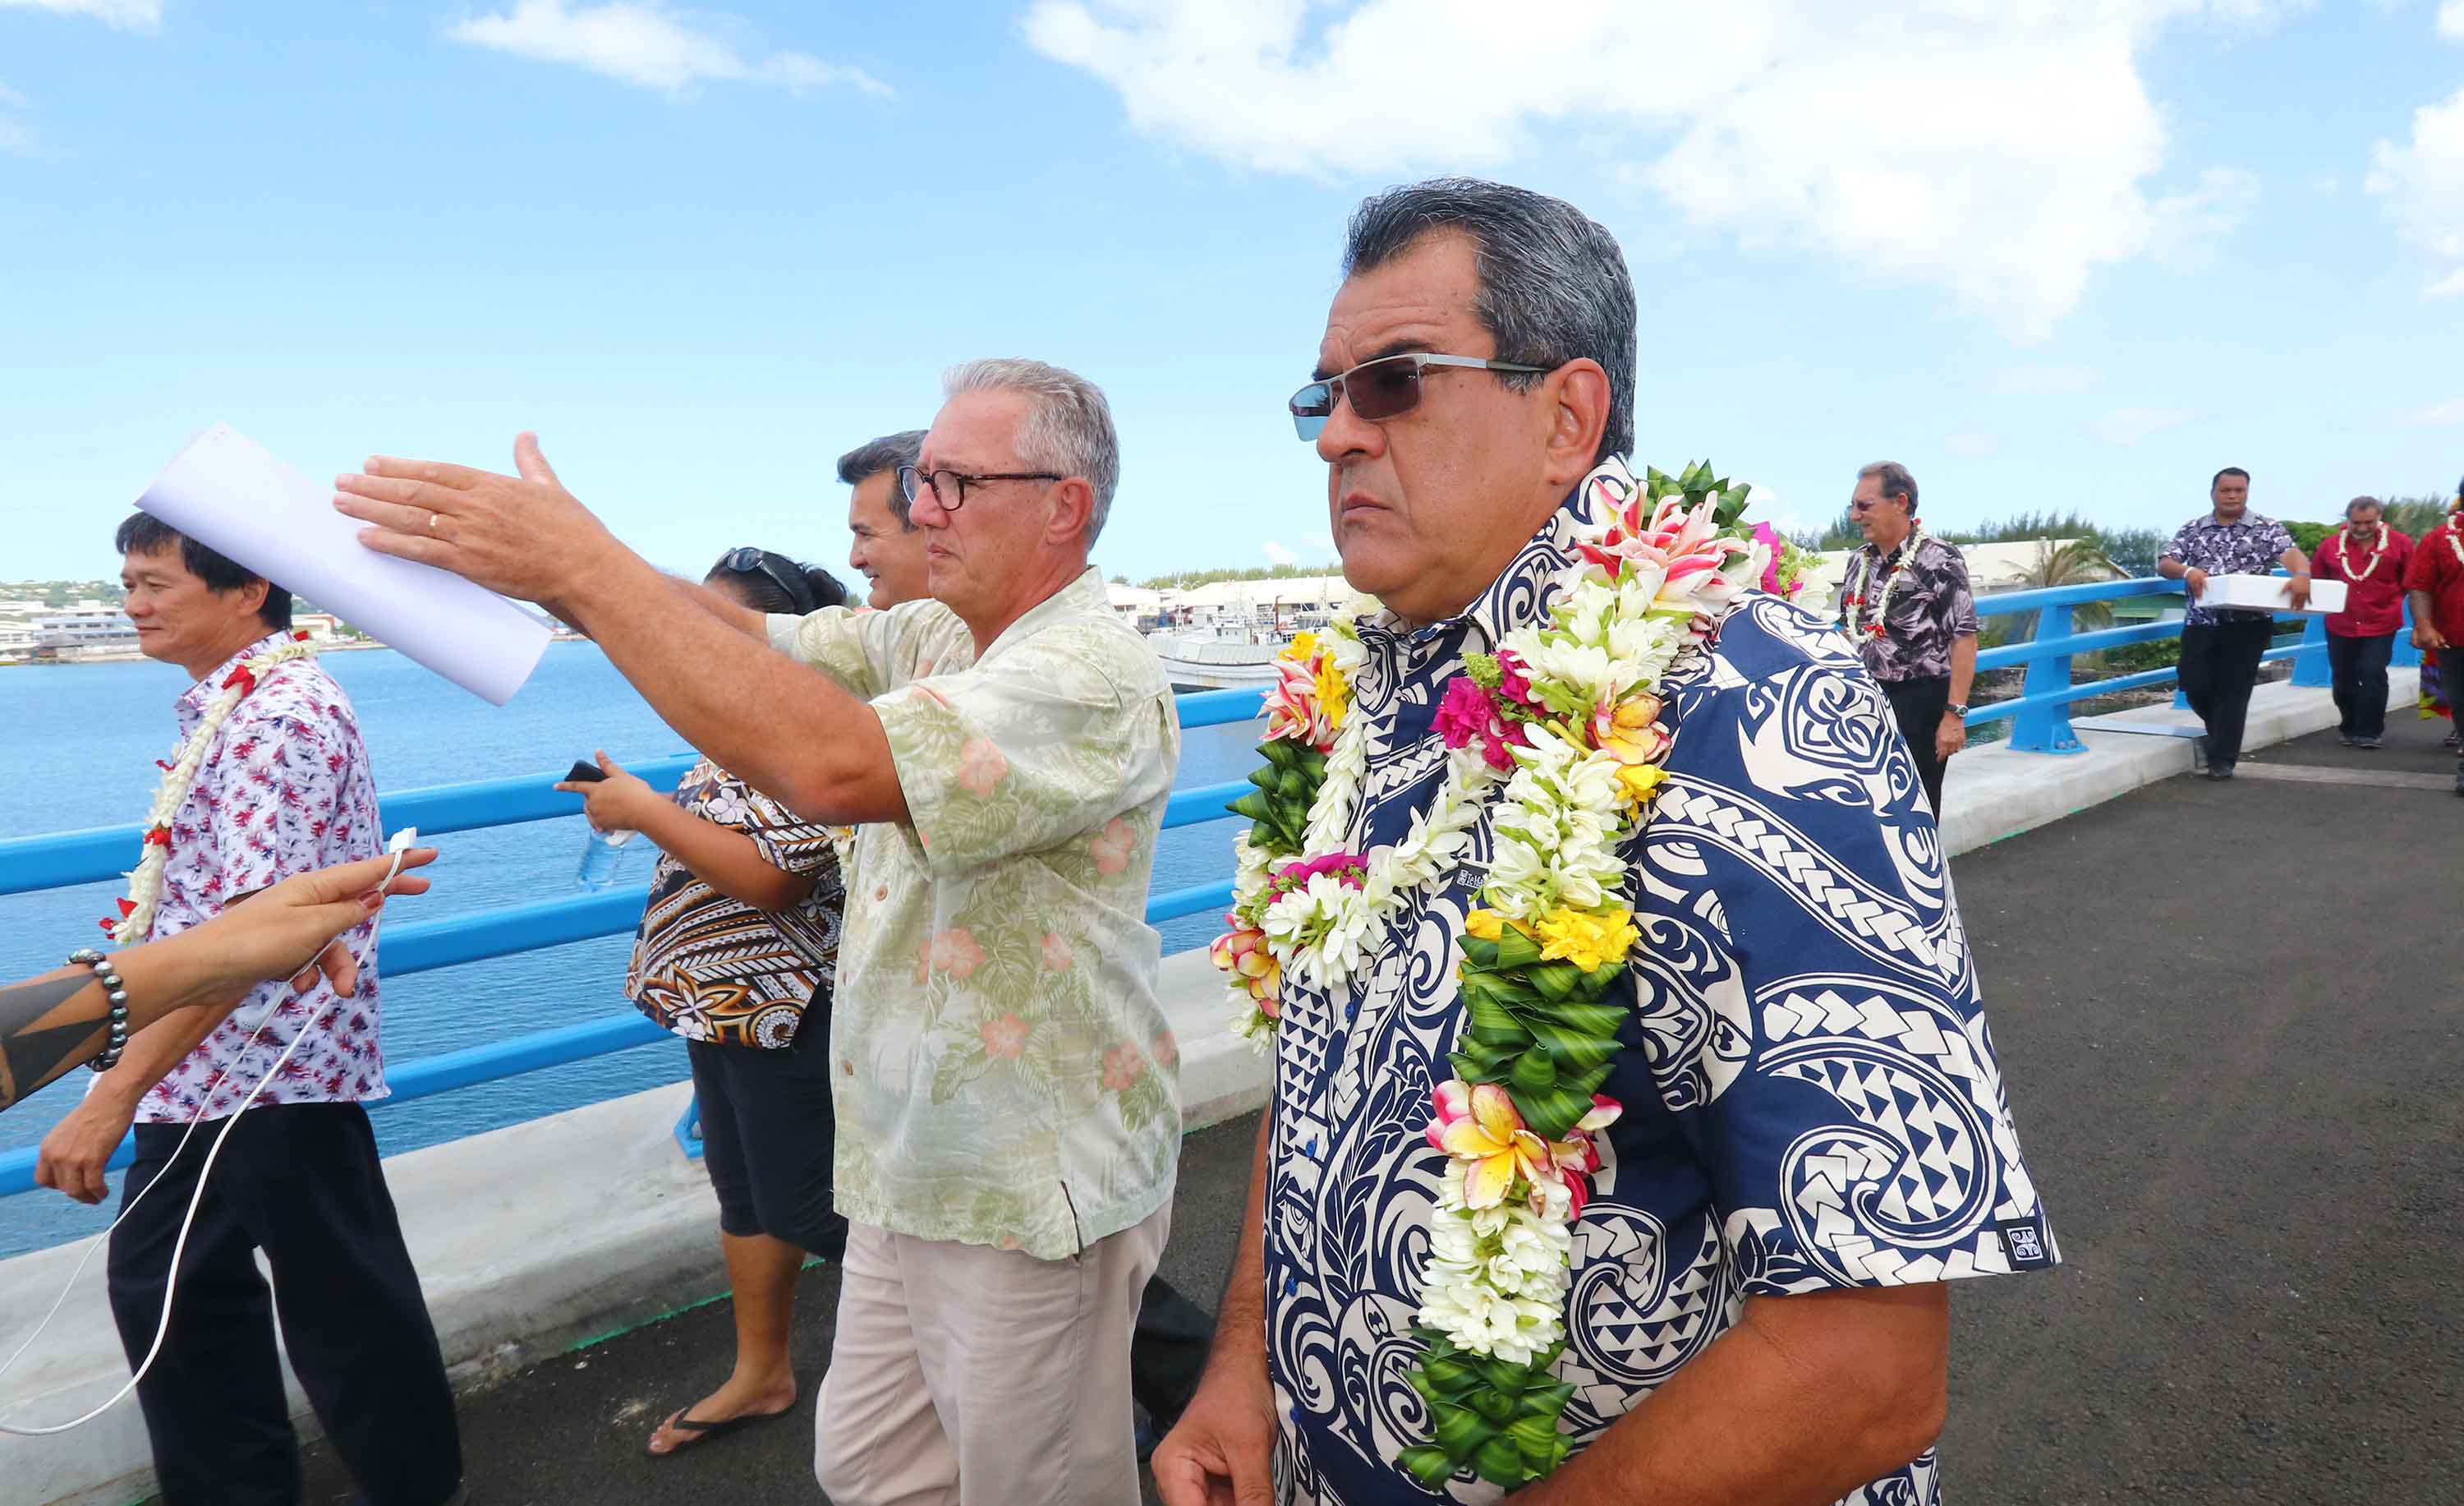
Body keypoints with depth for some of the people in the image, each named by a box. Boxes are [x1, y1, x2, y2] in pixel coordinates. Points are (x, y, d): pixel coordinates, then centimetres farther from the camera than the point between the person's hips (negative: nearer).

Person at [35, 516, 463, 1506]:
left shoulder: (282, 715, -20)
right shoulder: (224, 707, 10)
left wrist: (116, 1093, -29)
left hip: (275, 1075, -10)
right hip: (199, 1074, 10)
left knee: (344, 1311, 5)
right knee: (159, 1282, 19)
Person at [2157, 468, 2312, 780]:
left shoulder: (2268, 528, 3)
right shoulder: (2192, 530, 9)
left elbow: (2292, 555, -12)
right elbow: (2164, 564, -1)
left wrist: (2302, 575, -35)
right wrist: (2187, 571, -24)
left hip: (2247, 626, -2)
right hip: (2201, 623, 2)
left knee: (2234, 691, -2)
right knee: (2196, 685, -2)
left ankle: (2222, 759, 7)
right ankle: (2222, 733, 28)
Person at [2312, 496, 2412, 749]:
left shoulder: (2399, 543, -3)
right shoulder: (2330, 545, 0)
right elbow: (2316, 581, 12)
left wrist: (2390, 599, -3)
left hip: (2381, 625, -2)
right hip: (2340, 625, 2)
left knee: (2373, 673, -10)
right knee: (2343, 678, 10)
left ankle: (2370, 731, 2)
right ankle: (2349, 728, 27)